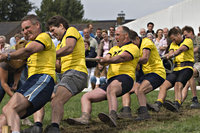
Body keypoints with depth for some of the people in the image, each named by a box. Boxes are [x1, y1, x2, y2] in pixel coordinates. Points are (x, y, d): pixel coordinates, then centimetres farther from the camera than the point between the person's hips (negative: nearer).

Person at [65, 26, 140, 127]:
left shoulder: (133, 47, 5)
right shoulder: (114, 48, 31)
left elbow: (122, 57, -16)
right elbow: (107, 58, 11)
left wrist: (107, 60, -34)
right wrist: (101, 60, -15)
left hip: (124, 78, -9)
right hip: (111, 81, 9)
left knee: (111, 89, -42)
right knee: (86, 97, -2)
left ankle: (112, 118, -62)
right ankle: (85, 118, -27)